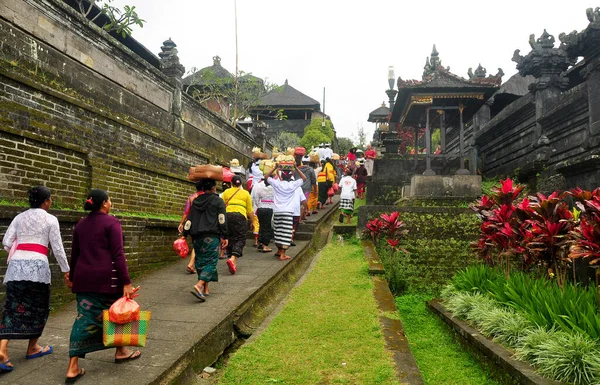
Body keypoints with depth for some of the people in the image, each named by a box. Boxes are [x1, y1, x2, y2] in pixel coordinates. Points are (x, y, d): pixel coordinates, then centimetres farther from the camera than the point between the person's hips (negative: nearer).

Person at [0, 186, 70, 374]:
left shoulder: (19, 217, 15)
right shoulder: (50, 219, 2)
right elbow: (57, 248, 0)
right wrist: (66, 270, 8)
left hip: (15, 265, 4)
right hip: (37, 266, -4)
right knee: (39, 307, 12)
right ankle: (32, 348, 22)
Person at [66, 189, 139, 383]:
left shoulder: (80, 224, 11)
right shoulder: (112, 222, -9)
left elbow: (75, 255, 16)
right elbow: (118, 254, -15)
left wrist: (73, 278, 28)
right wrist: (126, 282, -15)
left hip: (84, 278, 6)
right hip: (107, 277, -5)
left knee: (84, 317, 5)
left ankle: (73, 367, 0)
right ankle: (120, 351, 30)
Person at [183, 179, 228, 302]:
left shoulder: (195, 202, 15)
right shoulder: (218, 201, 3)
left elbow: (189, 220, 11)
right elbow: (222, 221, -4)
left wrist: (184, 235, 13)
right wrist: (224, 237, -1)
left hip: (196, 236, 5)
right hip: (212, 236, -5)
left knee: (200, 261, 13)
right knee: (211, 261, -6)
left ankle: (205, 288, 15)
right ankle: (199, 286, -26)